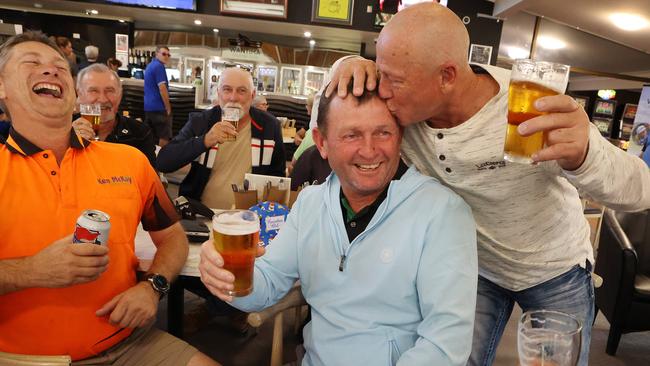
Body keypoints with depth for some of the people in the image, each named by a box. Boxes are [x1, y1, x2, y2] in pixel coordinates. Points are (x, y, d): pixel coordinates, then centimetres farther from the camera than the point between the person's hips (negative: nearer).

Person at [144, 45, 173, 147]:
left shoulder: (149, 66, 18)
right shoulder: (159, 66, -12)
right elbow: (162, 88, -19)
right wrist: (168, 108, -13)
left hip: (148, 106, 10)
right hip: (159, 107, -10)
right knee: (164, 137, -5)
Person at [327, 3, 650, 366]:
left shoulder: (532, 108, -32)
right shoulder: (403, 108, -23)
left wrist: (582, 156, -50)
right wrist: (352, 65, -32)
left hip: (555, 271, -1)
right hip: (475, 267, 2)